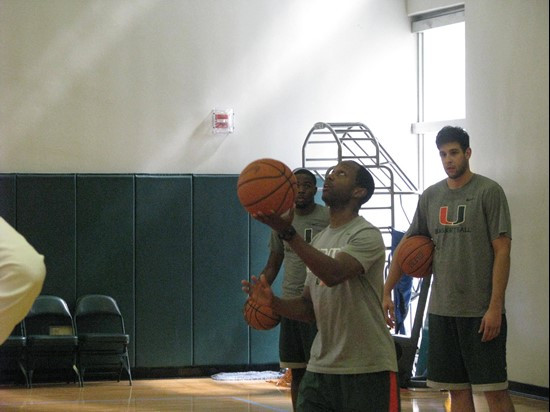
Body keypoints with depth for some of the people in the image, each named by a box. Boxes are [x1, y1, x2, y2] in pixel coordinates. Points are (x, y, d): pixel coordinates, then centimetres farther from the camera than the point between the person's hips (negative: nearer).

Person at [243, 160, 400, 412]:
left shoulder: (367, 235, -11)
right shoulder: (319, 240, 14)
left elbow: (333, 274, -29)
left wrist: (288, 233, -36)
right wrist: (273, 302, -4)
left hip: (369, 371, -7)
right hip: (321, 368, 7)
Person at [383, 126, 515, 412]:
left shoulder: (488, 192, -5)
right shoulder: (430, 196, 11)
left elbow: (502, 251, -9)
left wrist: (495, 306, -15)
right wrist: (386, 292, 11)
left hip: (481, 311, -5)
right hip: (441, 310, 5)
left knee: (494, 389, -6)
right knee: (457, 389, 8)